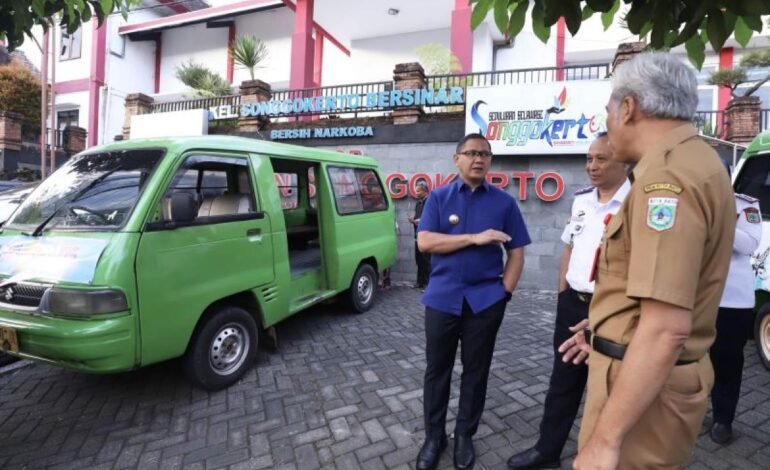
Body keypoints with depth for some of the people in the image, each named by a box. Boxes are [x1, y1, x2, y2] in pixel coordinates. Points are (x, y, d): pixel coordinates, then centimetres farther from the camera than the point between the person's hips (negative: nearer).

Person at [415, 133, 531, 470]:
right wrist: (475, 238, -15)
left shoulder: (504, 202, 4)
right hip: (443, 297, 0)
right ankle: (434, 436, 27)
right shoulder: (439, 197, 2)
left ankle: (464, 436, 31)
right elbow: (424, 242, -10)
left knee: (476, 370, 12)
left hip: (485, 300, 1)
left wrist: (504, 291, -5)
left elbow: (516, 252, 5)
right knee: (437, 369, 9)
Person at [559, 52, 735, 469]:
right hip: (651, 372, 10)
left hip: (646, 383, -10)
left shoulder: (667, 174, -23)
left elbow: (666, 328, -30)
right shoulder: (690, 159, 11)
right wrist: (606, 333, 27)